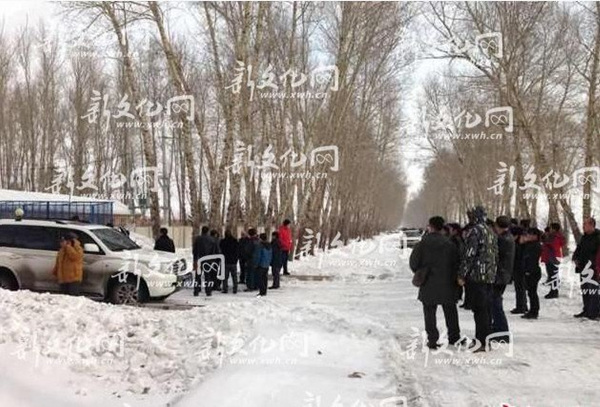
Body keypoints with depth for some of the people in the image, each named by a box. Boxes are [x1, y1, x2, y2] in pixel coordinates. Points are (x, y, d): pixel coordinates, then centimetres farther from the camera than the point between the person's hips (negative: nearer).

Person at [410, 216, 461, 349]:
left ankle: (432, 340, 6)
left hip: (428, 285, -2)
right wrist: (453, 278, 10)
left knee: (429, 312, 7)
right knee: (450, 311, 17)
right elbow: (457, 263, -3)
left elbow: (413, 263, -7)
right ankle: (454, 337, 25)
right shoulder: (450, 244, -3)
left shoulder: (423, 243, -8)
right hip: (447, 285, 2)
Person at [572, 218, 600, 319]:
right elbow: (578, 249, 20)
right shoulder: (584, 237, 15)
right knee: (584, 290, 15)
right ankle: (586, 310, 25)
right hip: (583, 268, 9)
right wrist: (576, 258, 3)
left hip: (592, 268, -9)